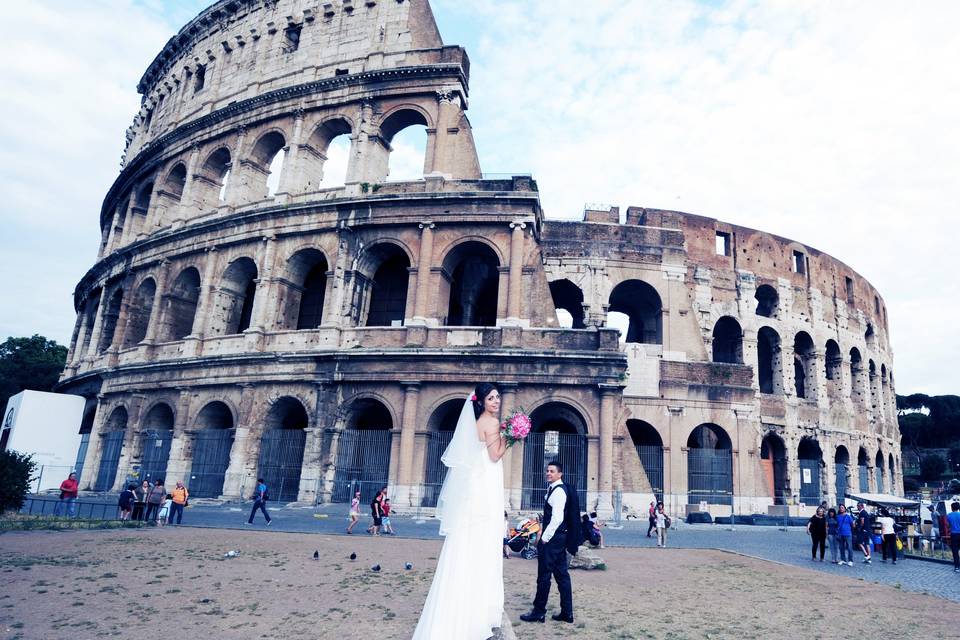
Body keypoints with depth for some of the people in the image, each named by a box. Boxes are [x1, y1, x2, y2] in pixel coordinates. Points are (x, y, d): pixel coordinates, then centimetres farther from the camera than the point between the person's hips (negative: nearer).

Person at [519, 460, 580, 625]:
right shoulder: (555, 489, 14)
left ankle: (539, 612, 9)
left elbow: (557, 518, -23)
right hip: (559, 537, 10)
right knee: (561, 574, 12)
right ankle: (567, 613, 18)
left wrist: (545, 538, -17)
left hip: (552, 538, -10)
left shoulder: (558, 491, -16)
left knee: (544, 575, 0)